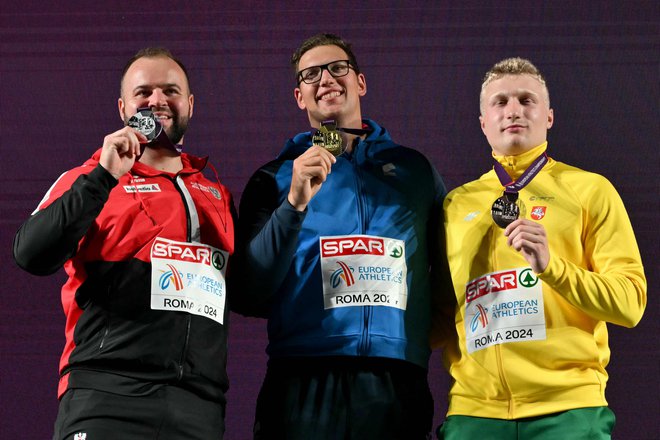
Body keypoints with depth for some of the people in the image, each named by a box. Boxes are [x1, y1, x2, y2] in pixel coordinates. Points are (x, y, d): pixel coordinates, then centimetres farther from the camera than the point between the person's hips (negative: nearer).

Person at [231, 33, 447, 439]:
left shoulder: (414, 169, 13)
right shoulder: (276, 177, 9)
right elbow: (248, 298, -1)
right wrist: (295, 204, -12)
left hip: (398, 386, 1)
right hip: (304, 386, -1)